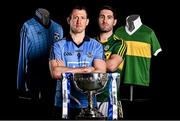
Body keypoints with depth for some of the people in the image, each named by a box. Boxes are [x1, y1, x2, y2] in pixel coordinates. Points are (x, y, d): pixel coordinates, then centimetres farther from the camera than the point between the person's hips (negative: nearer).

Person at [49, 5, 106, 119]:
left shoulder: (96, 46, 6)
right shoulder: (59, 46, 4)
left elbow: (100, 73, -7)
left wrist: (66, 71, -8)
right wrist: (85, 69, -8)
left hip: (88, 103, 1)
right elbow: (55, 73, -11)